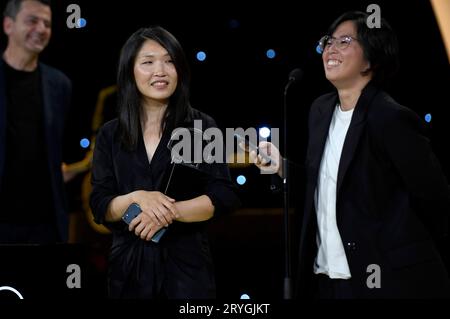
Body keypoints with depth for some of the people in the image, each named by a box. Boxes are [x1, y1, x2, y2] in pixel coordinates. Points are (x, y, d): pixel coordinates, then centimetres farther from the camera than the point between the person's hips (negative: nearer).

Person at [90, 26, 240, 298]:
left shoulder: (202, 128, -1)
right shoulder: (110, 135, 5)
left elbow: (223, 197, -8)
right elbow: (100, 208, 0)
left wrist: (170, 211, -20)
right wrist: (137, 197, -18)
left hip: (186, 264, -2)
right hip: (129, 265, 2)